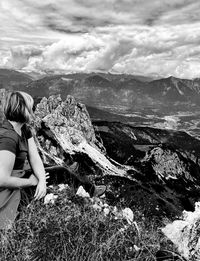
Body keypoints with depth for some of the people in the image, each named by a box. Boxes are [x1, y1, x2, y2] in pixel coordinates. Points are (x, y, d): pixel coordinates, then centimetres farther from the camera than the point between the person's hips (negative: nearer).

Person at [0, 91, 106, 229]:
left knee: (62, 171, 6)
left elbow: (34, 158, -5)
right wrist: (31, 182, -18)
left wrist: (41, 180, -21)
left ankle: (92, 190, 21)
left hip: (20, 177, 9)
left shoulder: (24, 129, -2)